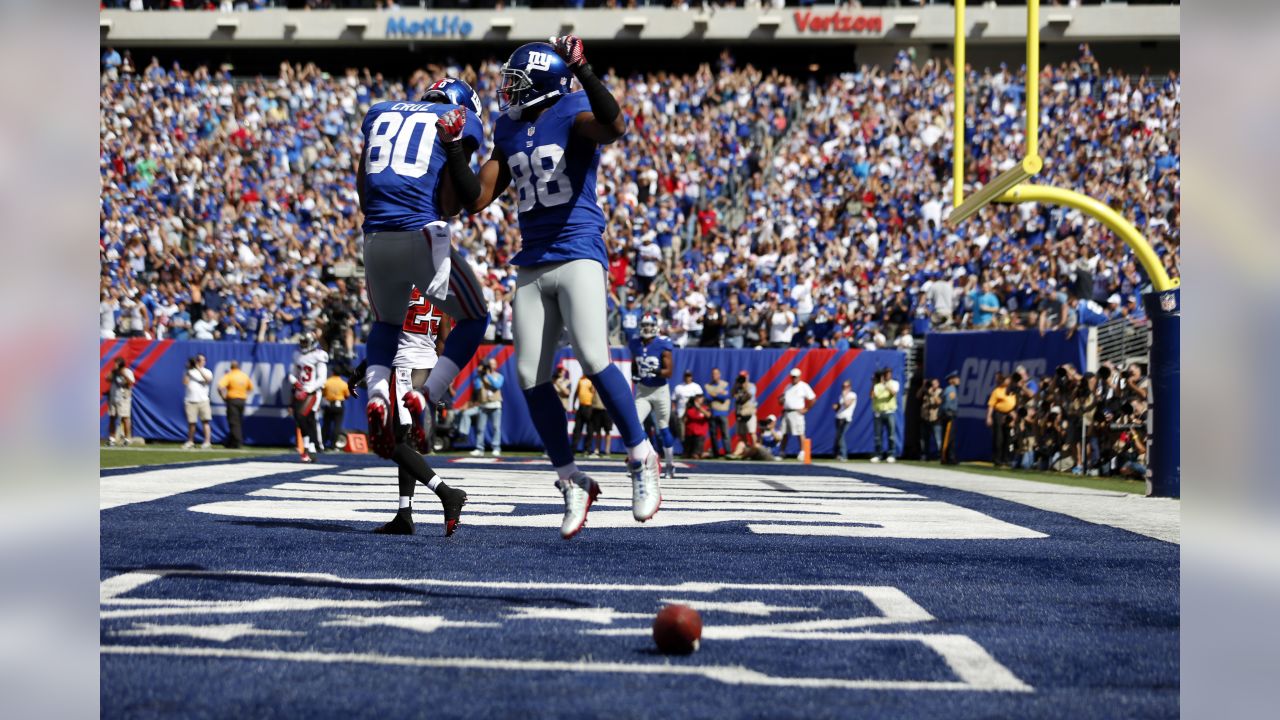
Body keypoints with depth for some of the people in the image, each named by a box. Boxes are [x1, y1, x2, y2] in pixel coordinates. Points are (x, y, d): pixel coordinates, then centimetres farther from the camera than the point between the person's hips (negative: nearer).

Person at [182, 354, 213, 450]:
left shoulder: (207, 372, 11)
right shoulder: (190, 372, 12)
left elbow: (208, 380, -11)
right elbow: (185, 382, -1)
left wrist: (199, 369, -14)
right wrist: (187, 370, -5)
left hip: (203, 400, -1)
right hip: (190, 401, 1)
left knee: (205, 421, -9)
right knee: (191, 422, 4)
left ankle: (207, 442, -11)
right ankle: (190, 441, 16)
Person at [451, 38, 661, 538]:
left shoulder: (572, 113, -6)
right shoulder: (509, 132, 14)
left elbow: (616, 126, -30)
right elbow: (476, 200, 15)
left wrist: (582, 72, -38)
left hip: (578, 255, -7)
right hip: (532, 266, 7)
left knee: (593, 360, -21)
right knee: (531, 376, 0)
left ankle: (642, 459, -3)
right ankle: (573, 484, 11)